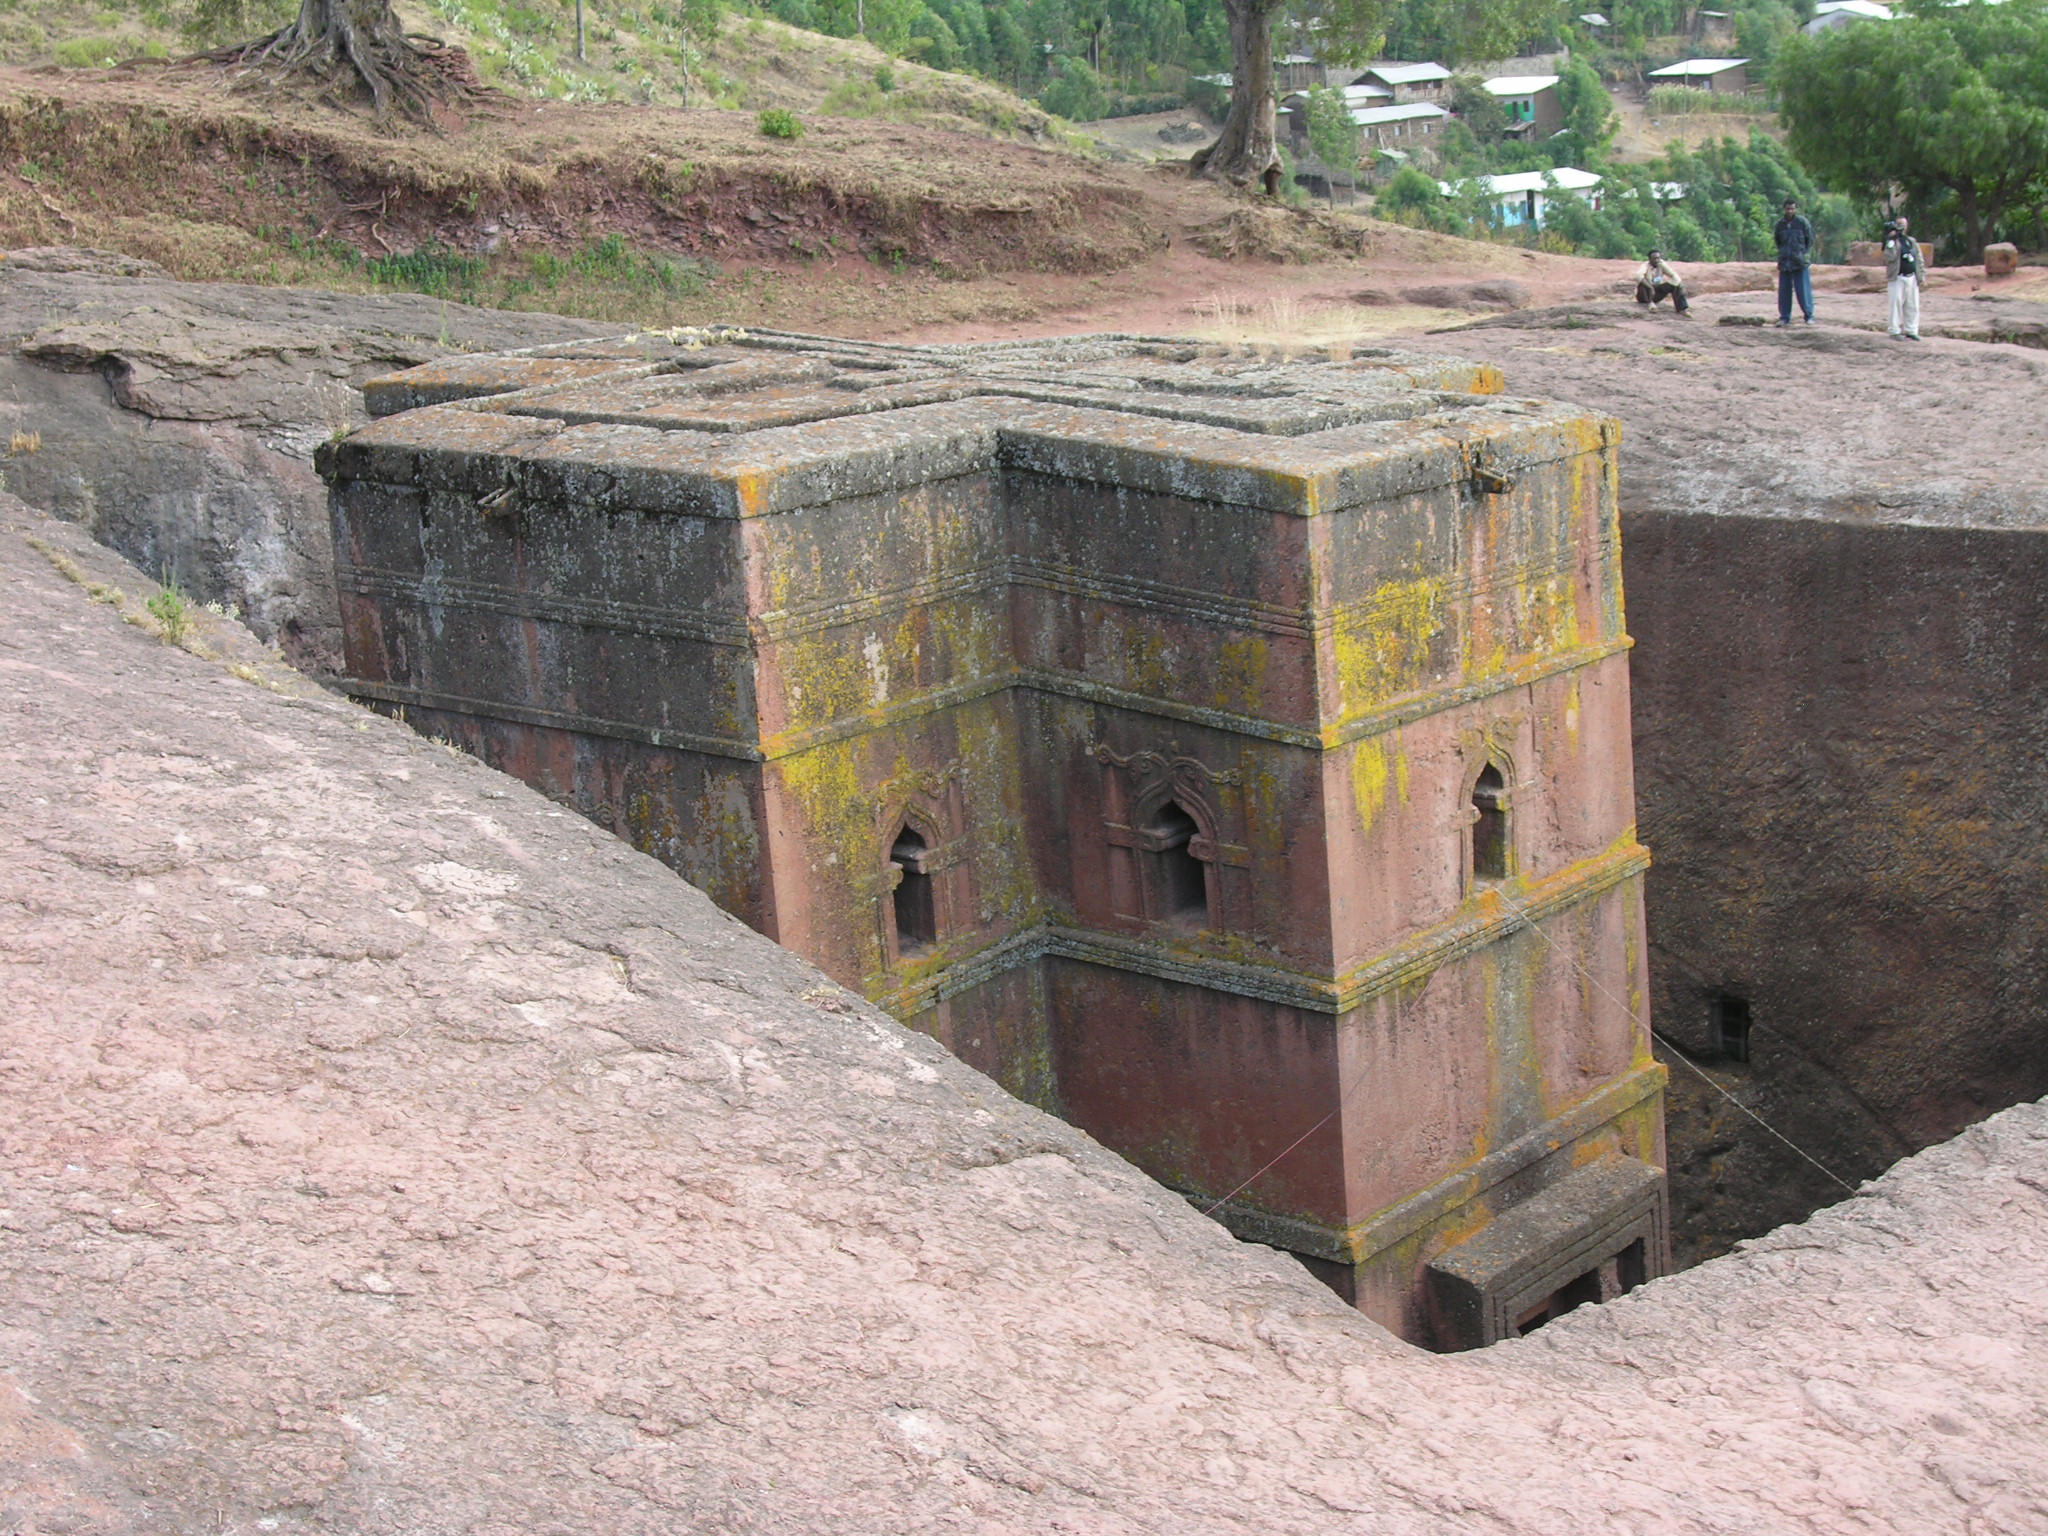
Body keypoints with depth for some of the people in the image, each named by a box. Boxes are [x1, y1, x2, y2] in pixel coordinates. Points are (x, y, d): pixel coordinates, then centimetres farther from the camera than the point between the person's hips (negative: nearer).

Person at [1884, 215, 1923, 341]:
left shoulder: (1912, 241, 14)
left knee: (1912, 306, 6)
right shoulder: (1892, 242, -3)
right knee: (1897, 305, -6)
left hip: (1912, 278, 5)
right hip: (1897, 278, -5)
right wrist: (1891, 240, -23)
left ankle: (1911, 331, 12)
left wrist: (1921, 274, 13)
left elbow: (1920, 259, 19)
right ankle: (1895, 331, 0)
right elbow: (1889, 257, -21)